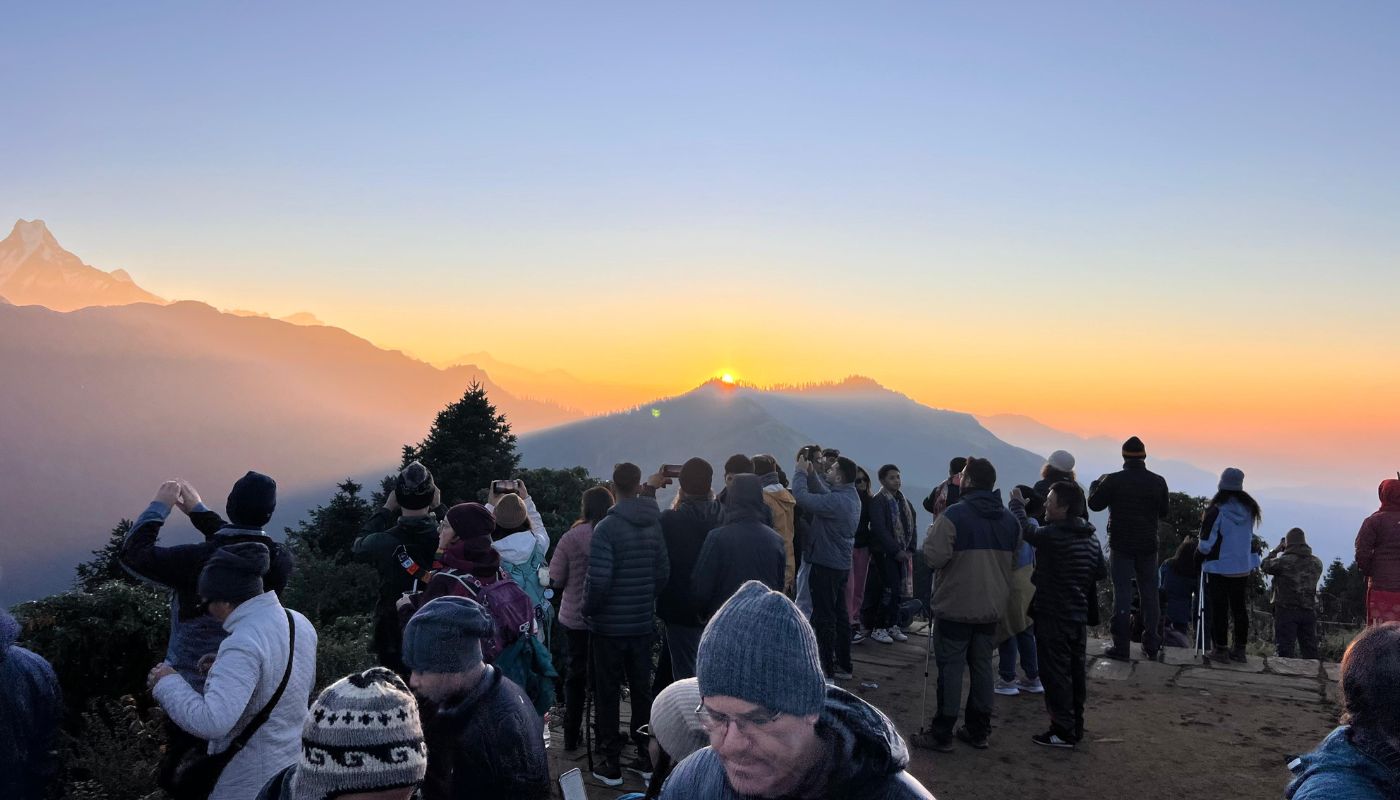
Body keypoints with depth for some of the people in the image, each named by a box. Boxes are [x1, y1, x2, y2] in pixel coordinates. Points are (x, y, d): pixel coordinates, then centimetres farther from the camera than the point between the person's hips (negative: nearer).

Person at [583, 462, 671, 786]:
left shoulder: (607, 528, -17)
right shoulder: (654, 525, 0)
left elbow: (599, 580, -21)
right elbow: (663, 573, 2)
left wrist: (589, 609, -3)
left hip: (610, 626, -5)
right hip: (643, 624, 5)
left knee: (607, 694, 7)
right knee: (642, 690, 15)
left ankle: (611, 765, 13)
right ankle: (646, 758, 23)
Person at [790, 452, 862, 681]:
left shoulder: (836, 501, -24)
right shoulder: (851, 496, 6)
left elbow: (801, 497, -26)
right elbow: (822, 492, 18)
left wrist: (801, 473, -11)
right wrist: (811, 473, 6)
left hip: (826, 565, -10)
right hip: (841, 564, 10)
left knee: (824, 618, -2)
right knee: (839, 614, 17)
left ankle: (827, 669, 4)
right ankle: (844, 665, 26)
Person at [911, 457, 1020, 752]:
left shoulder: (954, 515, -17)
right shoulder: (1010, 520, 6)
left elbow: (934, 556, -20)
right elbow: (1012, 560, 17)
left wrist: (935, 527, -4)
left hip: (955, 607, -6)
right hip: (991, 608, 6)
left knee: (950, 668, 0)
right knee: (982, 666, 14)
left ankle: (941, 735, 6)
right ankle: (978, 731, 20)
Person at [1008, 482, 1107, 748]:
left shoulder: (1052, 535, -21)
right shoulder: (1091, 538, 5)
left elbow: (1027, 529, -6)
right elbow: (1101, 573, 13)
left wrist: (1017, 504, 10)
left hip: (1053, 616, -8)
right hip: (1078, 614, 8)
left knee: (1055, 673, -1)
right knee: (1075, 671, 15)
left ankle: (1063, 731, 3)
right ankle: (1076, 726, 24)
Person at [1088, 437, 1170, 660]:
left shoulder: (1113, 480, -13)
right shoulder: (1158, 481, -3)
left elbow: (1094, 504, -3)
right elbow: (1163, 513, 8)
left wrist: (1096, 484, 14)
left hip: (1121, 545, -3)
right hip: (1148, 546, 3)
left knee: (1122, 594, 1)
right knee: (1150, 594, 12)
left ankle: (1121, 647, 1)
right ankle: (1151, 646, 18)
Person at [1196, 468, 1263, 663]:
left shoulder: (1216, 511, -17)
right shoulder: (1249, 510, 0)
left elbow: (1206, 546, -16)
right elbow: (1250, 538, 13)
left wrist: (1198, 547, 4)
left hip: (1219, 568, -5)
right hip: (1243, 567, 5)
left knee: (1219, 609, 3)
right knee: (1240, 608, 14)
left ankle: (1221, 649, 7)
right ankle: (1240, 649, 20)